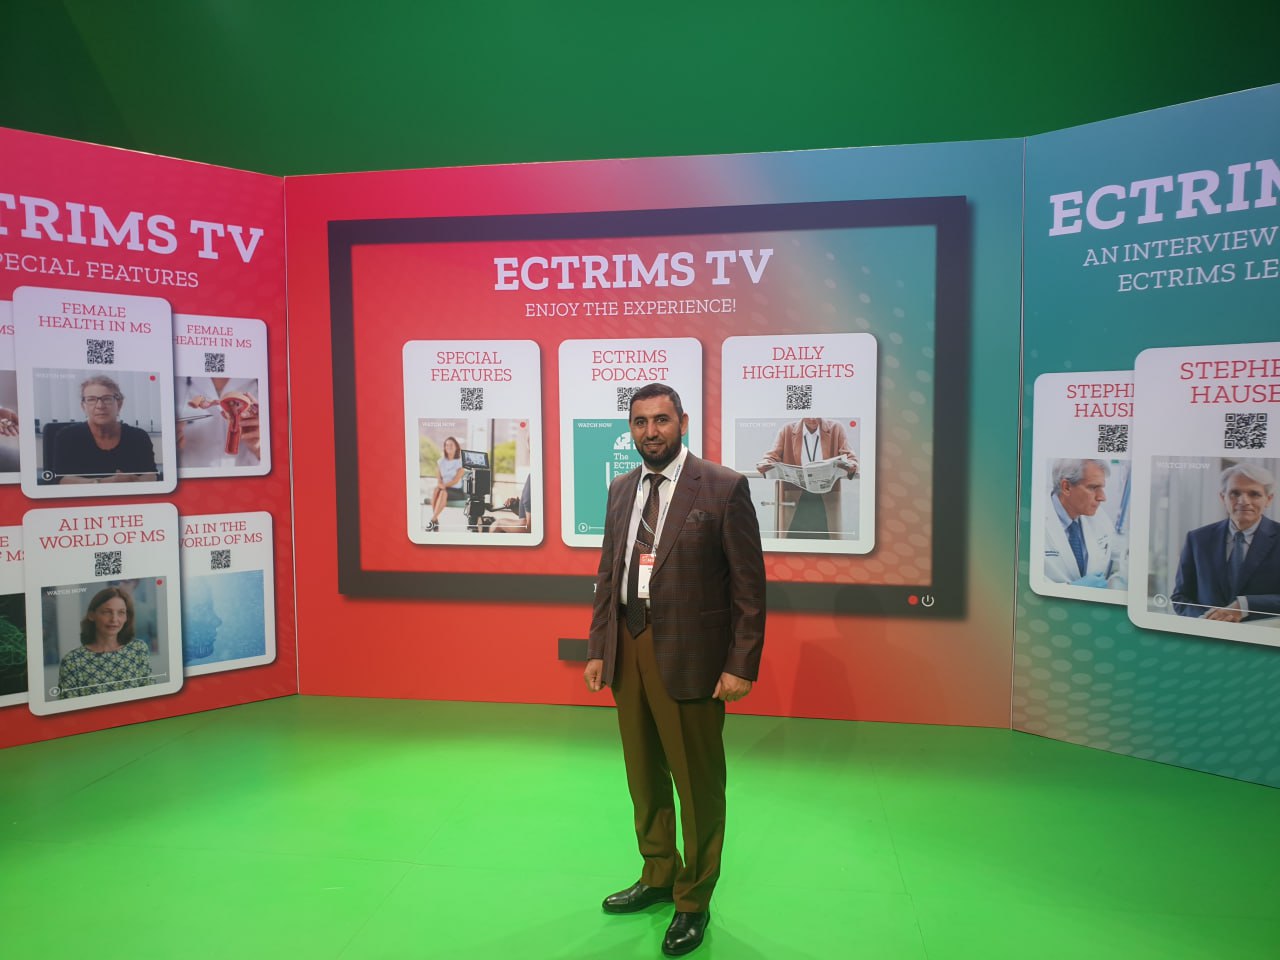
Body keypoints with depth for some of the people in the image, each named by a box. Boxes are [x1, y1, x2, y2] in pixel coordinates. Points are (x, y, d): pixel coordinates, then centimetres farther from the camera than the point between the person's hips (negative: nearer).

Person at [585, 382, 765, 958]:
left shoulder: (724, 488, -9)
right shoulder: (621, 490, 9)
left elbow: (749, 583, -9)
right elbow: (607, 574, 12)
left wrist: (742, 666, -12)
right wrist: (597, 649, 7)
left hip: (690, 654, -5)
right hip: (629, 650, 6)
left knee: (697, 782, 8)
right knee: (644, 775, 19)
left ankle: (694, 900, 28)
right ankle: (658, 876, 41)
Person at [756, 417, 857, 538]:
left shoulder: (836, 428, 7)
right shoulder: (788, 430, 8)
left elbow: (850, 458, 3)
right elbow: (772, 456, 5)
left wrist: (849, 466, -22)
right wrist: (765, 465, -19)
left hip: (826, 501, 0)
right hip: (794, 500, 0)